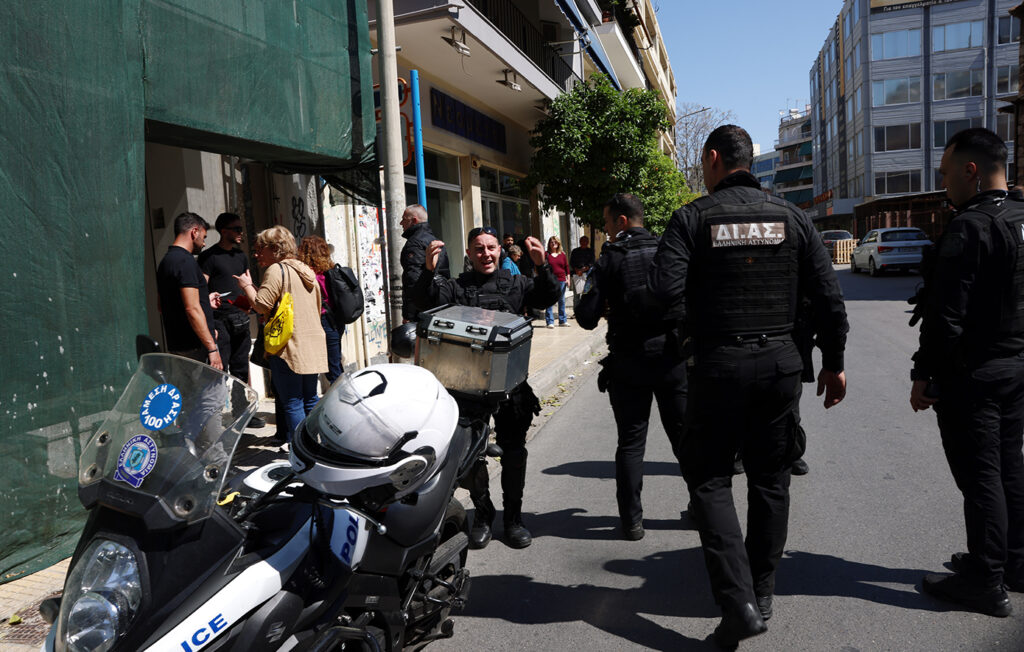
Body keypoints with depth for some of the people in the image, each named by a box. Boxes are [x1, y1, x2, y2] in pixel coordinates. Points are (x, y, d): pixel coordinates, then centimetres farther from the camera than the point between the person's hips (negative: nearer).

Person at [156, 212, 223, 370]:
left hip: (175, 346, 10)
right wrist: (212, 348, -21)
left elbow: (162, 307, 23)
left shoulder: (166, 260, 15)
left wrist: (205, 302, 26)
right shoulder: (185, 261, -15)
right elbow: (192, 310, -22)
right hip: (195, 347, -10)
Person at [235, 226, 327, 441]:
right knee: (310, 399, 16)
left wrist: (247, 286, 1)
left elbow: (261, 305, -15)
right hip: (313, 346, 8)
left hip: (289, 347, -8)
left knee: (292, 403, -2)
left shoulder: (276, 270, -9)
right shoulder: (306, 270, 16)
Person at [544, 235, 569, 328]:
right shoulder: (546, 254, 1)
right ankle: (550, 322, -2)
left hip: (561, 280, 3)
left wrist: (568, 278, 7)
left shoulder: (563, 254, 10)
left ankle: (562, 321, 18)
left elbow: (567, 267, 13)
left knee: (562, 301, 9)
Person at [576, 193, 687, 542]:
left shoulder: (610, 260, -7)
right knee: (685, 435, 14)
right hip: (673, 358, 2)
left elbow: (587, 317, -11)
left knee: (631, 442, 7)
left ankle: (632, 519, 9)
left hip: (629, 363, -2)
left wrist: (606, 305, 10)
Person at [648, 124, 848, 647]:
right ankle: (762, 593, 28)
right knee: (770, 480, 15)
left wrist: (695, 327, 2)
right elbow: (828, 296, 3)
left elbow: (664, 290, -18)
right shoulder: (791, 216, 4)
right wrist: (833, 363, 12)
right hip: (780, 363, 4)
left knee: (709, 479, 8)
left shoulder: (693, 217, -6)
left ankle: (739, 603, -2)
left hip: (718, 366, -4)